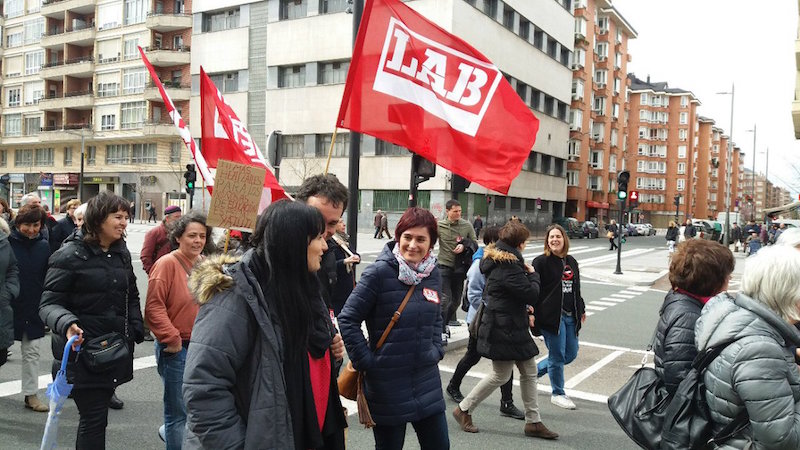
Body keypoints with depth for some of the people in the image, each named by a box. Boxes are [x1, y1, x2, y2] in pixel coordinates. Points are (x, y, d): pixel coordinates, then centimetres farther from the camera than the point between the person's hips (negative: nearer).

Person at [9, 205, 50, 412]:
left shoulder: (44, 246, 2)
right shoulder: (6, 243, -8)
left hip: (34, 309, 3)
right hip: (9, 308, -2)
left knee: (32, 352, 9)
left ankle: (31, 395, 18)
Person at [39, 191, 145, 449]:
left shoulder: (121, 253, 10)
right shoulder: (70, 255, -11)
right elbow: (49, 303, -13)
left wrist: (136, 330, 7)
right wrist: (66, 324, -32)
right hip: (83, 351, -6)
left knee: (98, 414, 16)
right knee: (94, 419, -3)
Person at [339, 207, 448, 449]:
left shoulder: (433, 274, 4)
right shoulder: (379, 272, -14)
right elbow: (347, 319, -13)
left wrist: (436, 350, 8)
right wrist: (365, 361, -13)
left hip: (427, 381, 6)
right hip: (388, 382, -5)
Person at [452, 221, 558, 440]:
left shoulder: (498, 261, 10)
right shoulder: (509, 267, -23)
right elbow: (532, 294, -22)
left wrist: (524, 309, 10)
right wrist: (532, 274, -5)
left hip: (513, 327, 11)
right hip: (504, 330, -11)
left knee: (529, 372, 14)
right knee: (500, 375, 2)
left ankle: (533, 422, 23)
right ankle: (464, 409, 18)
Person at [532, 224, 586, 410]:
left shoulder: (571, 262, 14)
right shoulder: (541, 262, -8)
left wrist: (581, 310, 24)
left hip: (570, 316, 8)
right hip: (551, 316, -7)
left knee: (571, 354, 12)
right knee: (557, 355, 0)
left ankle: (535, 371, 31)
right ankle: (558, 394, 18)